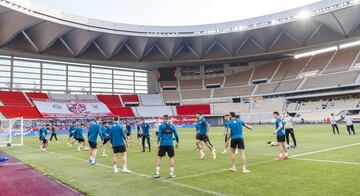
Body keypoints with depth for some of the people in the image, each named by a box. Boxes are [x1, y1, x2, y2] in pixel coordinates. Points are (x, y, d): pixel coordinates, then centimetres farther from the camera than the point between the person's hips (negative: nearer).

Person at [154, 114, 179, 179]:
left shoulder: (161, 126, -2)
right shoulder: (172, 126, 4)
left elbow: (159, 135, -7)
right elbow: (176, 135, 6)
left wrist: (157, 144, -4)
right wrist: (177, 143, 17)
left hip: (163, 144, -1)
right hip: (170, 144, 2)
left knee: (159, 157, 9)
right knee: (171, 157, 10)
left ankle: (157, 173, 8)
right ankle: (172, 173, 9)